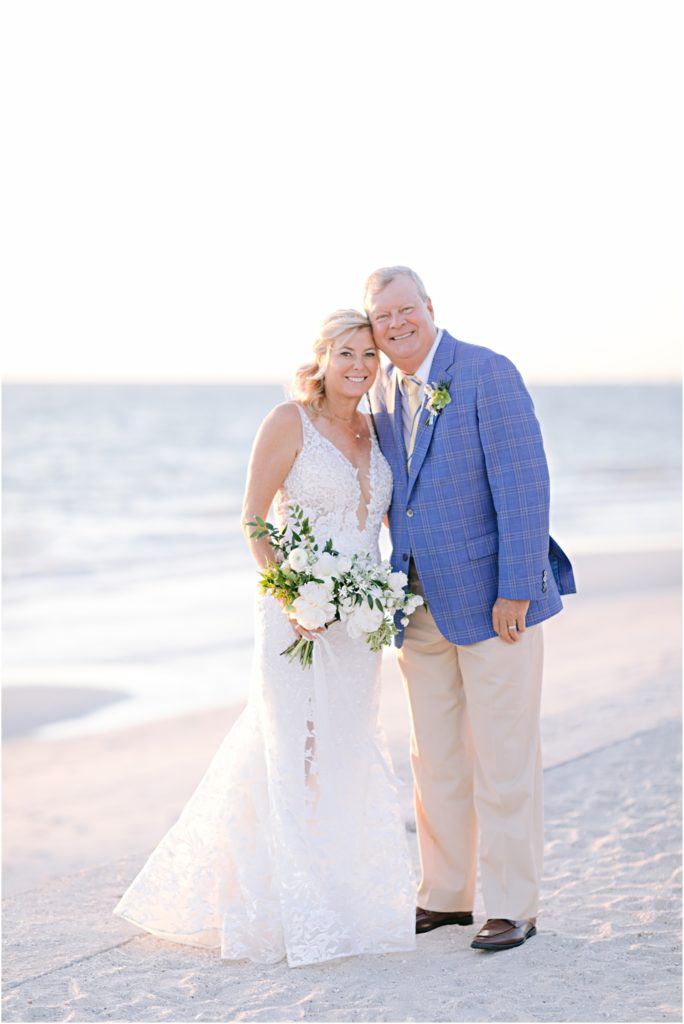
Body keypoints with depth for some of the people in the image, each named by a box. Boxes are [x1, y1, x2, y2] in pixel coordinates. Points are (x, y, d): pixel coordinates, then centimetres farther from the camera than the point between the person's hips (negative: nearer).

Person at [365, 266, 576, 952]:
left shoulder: (488, 375, -11)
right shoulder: (383, 394, 10)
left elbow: (524, 486, -16)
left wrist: (515, 591, -19)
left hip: (493, 599, -7)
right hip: (422, 607, 7)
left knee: (502, 760, -1)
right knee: (435, 761, 13)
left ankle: (513, 909, 9)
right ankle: (444, 896, 25)